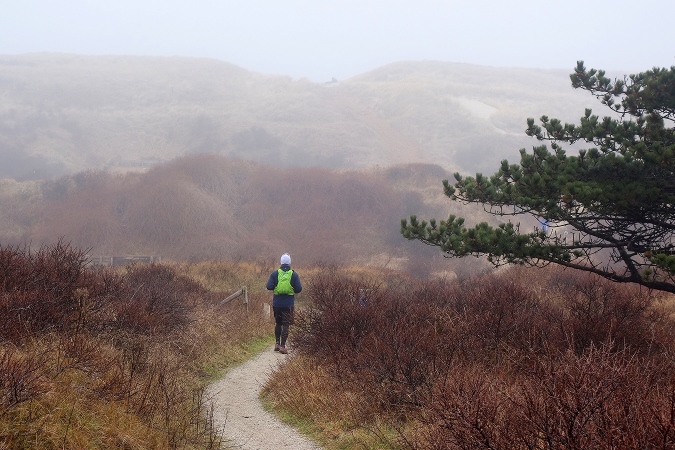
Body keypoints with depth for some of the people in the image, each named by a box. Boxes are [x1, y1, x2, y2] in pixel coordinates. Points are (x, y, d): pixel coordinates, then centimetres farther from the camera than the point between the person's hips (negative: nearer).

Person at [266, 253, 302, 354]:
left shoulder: (275, 274, -2)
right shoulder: (294, 274, -4)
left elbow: (269, 287, -7)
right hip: (288, 303, -1)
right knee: (285, 325, 2)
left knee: (278, 323, 19)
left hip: (277, 303, 2)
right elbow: (299, 288, -7)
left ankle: (277, 343, 20)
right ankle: (282, 346, -3)